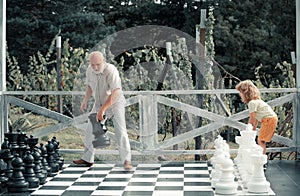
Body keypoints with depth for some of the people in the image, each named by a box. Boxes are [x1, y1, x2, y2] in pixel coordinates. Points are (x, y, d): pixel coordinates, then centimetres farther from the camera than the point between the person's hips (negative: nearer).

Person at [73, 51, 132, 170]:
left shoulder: (111, 71, -28)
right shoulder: (89, 70, -7)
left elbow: (115, 93, -35)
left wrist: (102, 110, -37)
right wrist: (85, 101, 4)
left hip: (115, 103, -6)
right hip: (99, 103, 6)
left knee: (120, 131, -19)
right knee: (90, 130, 8)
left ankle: (126, 161, -16)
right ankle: (87, 159, 21)